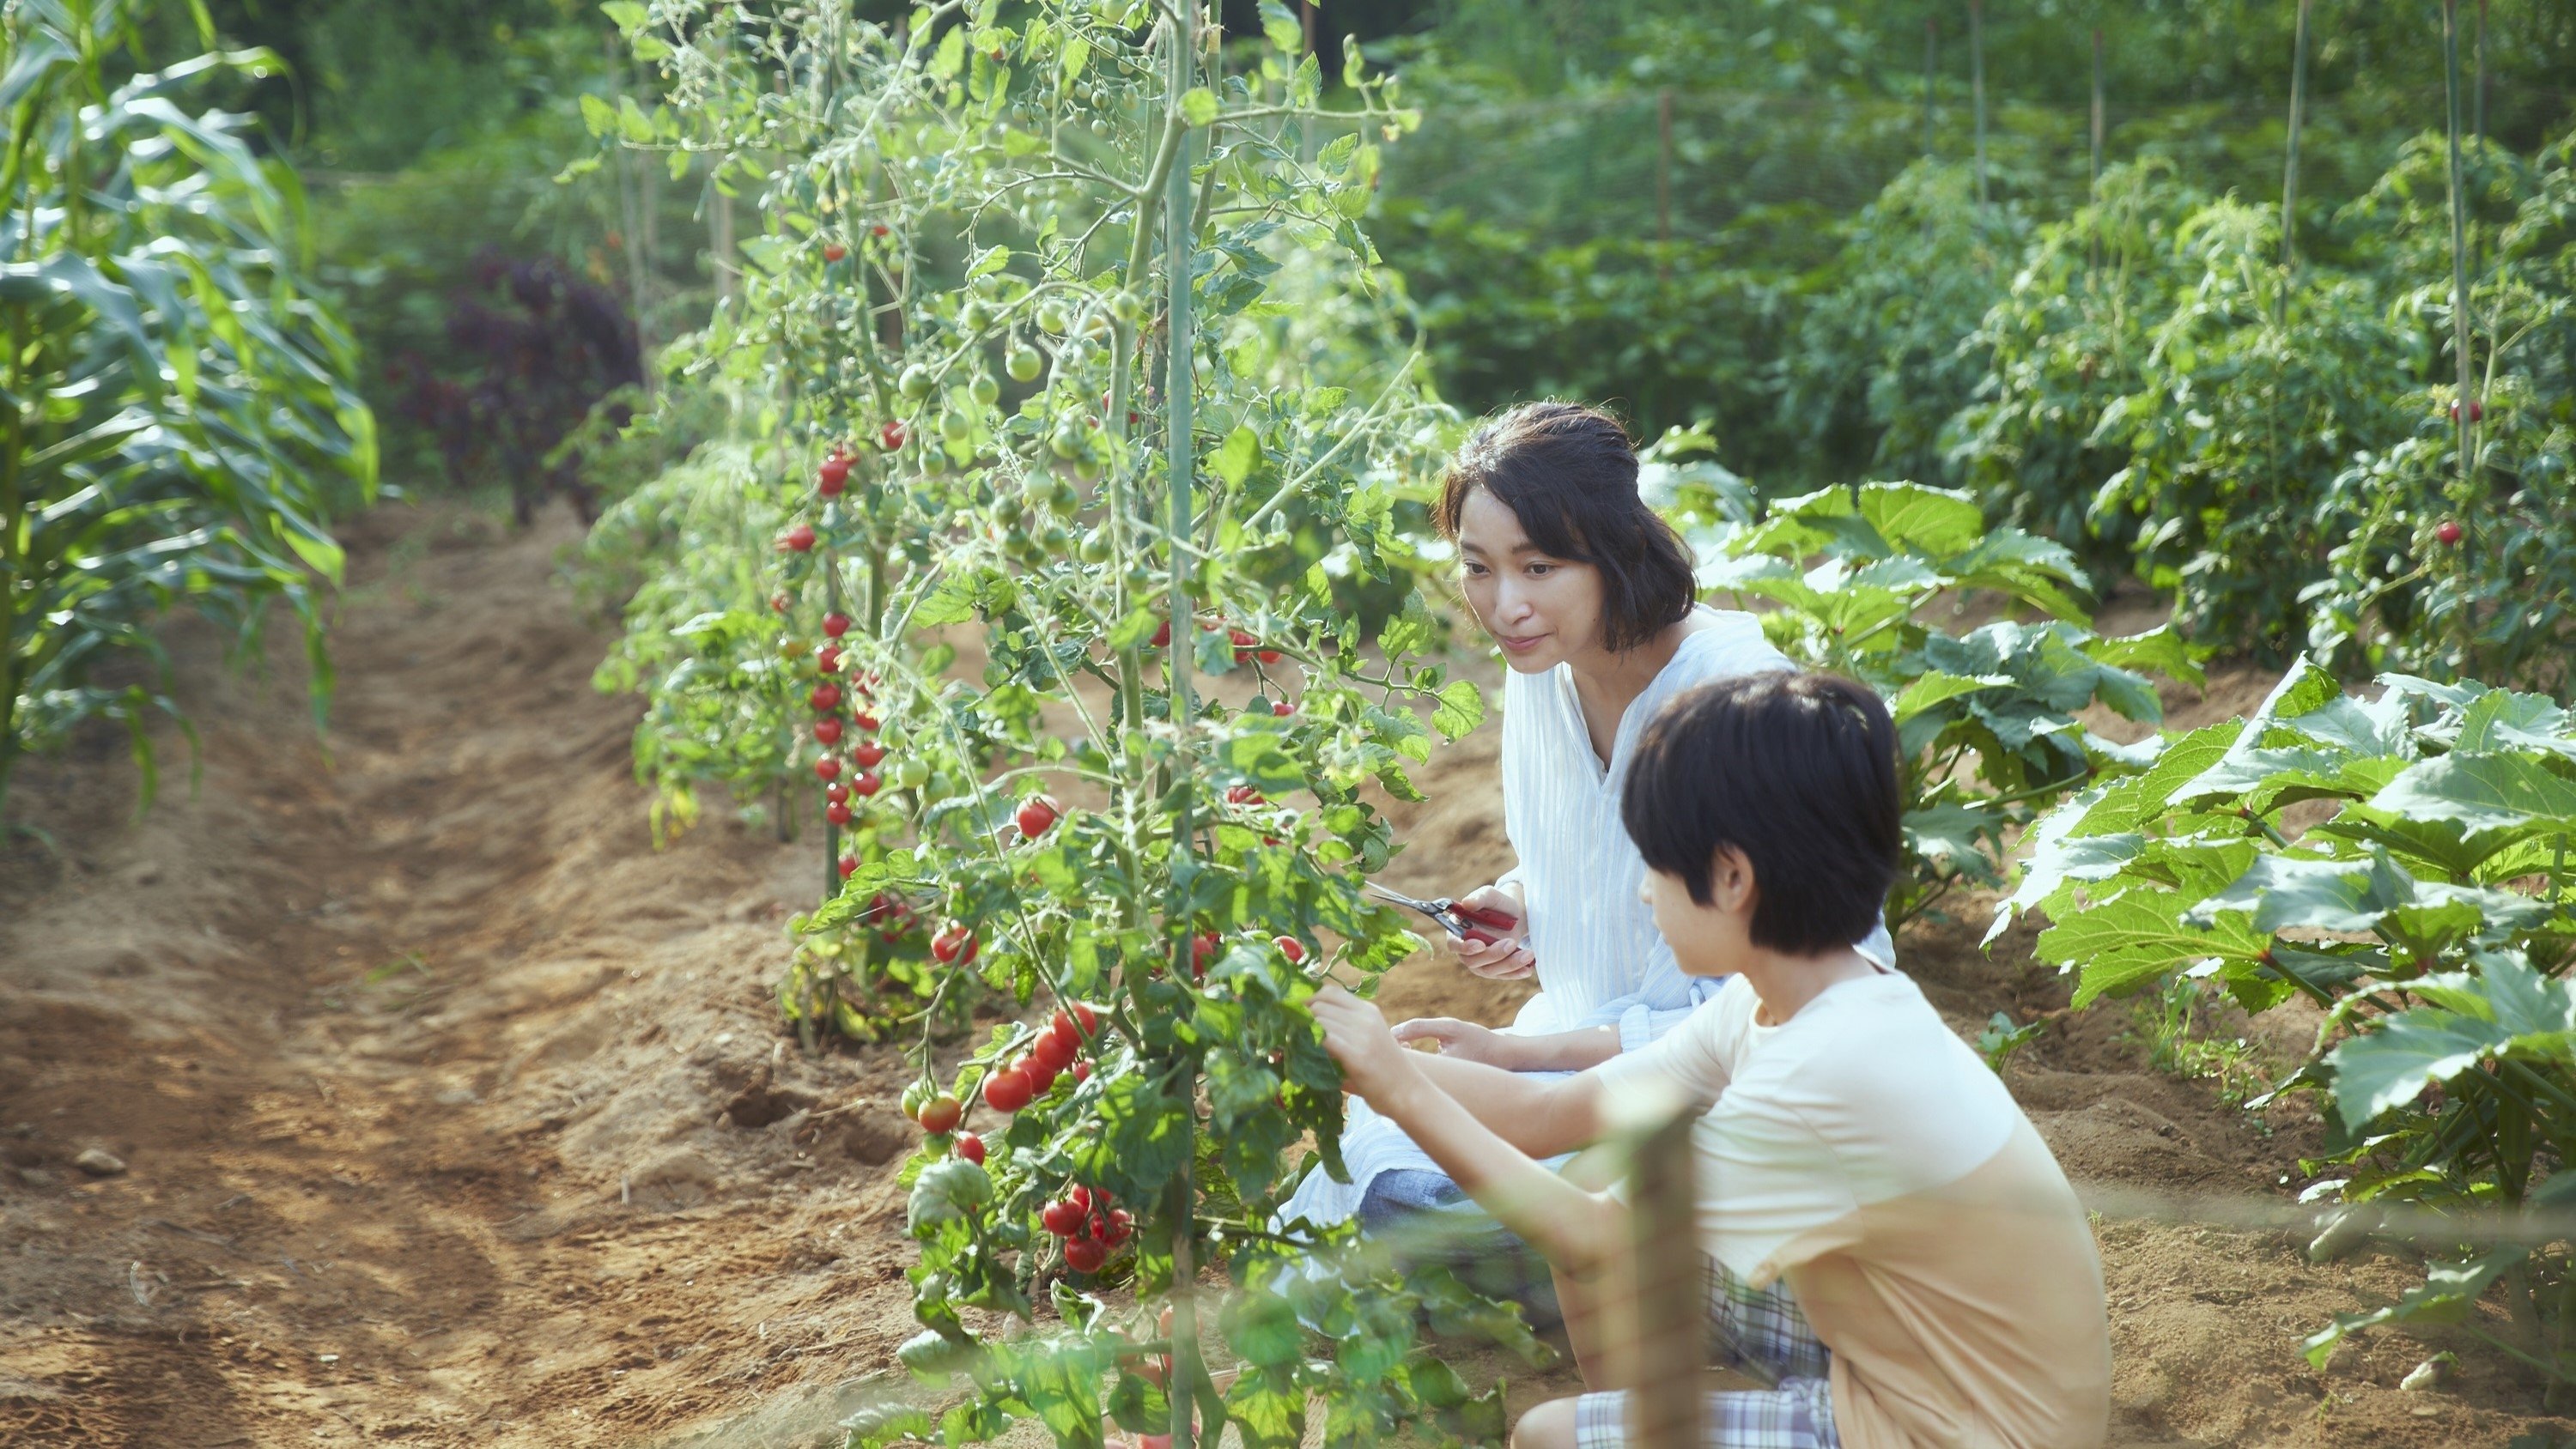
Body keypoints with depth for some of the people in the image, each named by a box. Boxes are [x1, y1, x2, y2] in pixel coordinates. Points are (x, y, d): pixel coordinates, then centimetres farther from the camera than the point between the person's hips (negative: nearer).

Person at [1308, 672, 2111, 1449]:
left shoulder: (1833, 1071, -29)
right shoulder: (1780, 1000, -1)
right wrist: (1380, 1057, -2)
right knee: (1601, 1229, 6)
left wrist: (1403, 1092, -14)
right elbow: (1550, 1116, 3)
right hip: (1895, 1347, 9)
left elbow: (1599, 1237, -20)